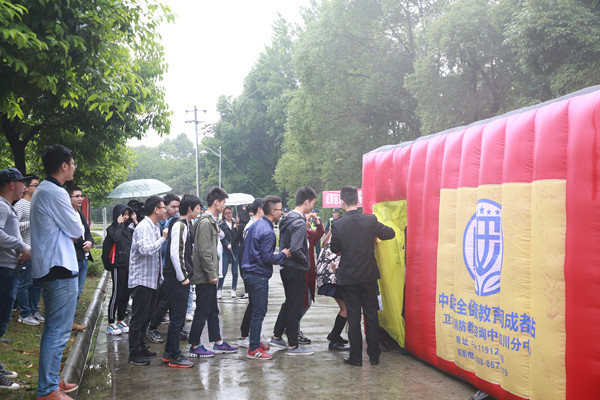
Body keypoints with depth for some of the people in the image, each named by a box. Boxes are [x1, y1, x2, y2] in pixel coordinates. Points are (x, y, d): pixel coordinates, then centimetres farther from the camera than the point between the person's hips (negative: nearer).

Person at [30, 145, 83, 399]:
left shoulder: (42, 191, 16)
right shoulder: (56, 193, -17)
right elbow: (77, 231, -11)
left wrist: (68, 234, 5)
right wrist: (76, 229, 7)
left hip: (47, 268, 11)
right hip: (61, 269, -11)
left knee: (53, 328, 18)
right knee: (59, 331, -6)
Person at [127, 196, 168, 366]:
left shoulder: (155, 227, 15)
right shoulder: (143, 227, -15)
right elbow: (145, 249, -30)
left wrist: (160, 277, 18)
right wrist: (163, 238, -20)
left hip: (152, 280, 9)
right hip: (142, 280, -9)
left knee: (145, 317, 16)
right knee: (138, 318, -4)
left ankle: (141, 347, 26)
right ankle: (134, 354, 2)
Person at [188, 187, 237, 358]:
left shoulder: (211, 221, 14)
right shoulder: (205, 222, -17)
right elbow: (204, 252, -22)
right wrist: (212, 274, -20)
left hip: (209, 275, 10)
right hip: (205, 276, -10)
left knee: (213, 310, 15)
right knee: (202, 311, -2)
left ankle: (218, 343, 24)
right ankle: (194, 346, 7)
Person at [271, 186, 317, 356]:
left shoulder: (286, 219, 9)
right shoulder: (299, 223, -20)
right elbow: (296, 249, -28)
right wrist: (307, 262, -13)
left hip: (286, 268, 9)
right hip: (296, 271, -9)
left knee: (289, 303, 21)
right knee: (295, 307, 0)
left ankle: (277, 337, 29)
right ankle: (293, 345, 9)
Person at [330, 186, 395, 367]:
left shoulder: (338, 224, -13)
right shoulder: (371, 220, -8)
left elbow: (334, 249, -1)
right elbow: (391, 233, 7)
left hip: (349, 277, -2)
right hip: (369, 276, 2)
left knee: (353, 317, 6)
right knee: (371, 316, 11)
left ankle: (355, 357, 11)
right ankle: (374, 356, 17)